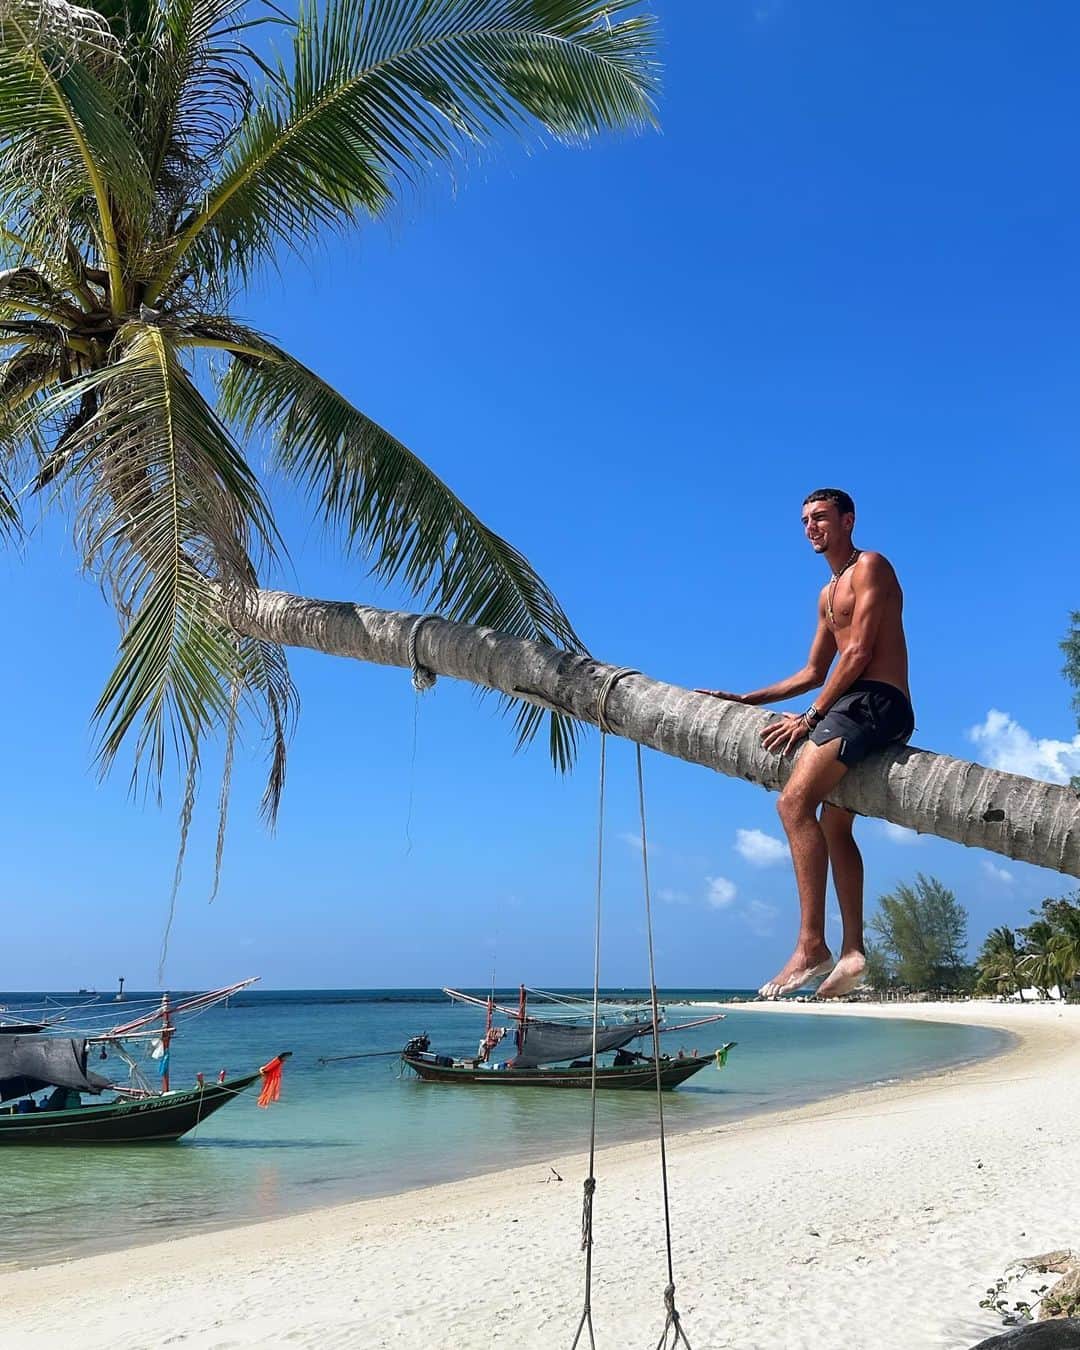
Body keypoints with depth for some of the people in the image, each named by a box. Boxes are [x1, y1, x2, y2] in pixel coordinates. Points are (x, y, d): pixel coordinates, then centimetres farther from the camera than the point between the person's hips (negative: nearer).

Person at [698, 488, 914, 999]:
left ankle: (811, 944, -27)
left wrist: (811, 716, -16)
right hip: (851, 707, 11)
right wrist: (744, 700, 24)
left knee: (795, 801, -23)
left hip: (875, 702, -11)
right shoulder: (828, 594, 26)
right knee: (834, 824, 12)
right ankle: (852, 951, 15)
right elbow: (812, 673, 29)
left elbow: (858, 653, -14)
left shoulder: (870, 567, -2)